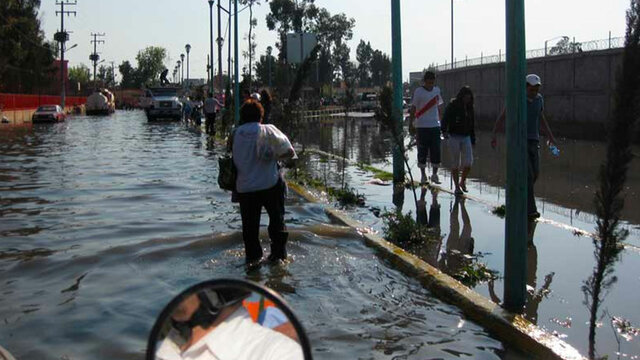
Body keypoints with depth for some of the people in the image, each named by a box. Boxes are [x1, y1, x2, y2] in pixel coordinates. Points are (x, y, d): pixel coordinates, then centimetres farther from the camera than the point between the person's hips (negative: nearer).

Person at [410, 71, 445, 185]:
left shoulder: (437, 90, 10)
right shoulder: (418, 92, -5)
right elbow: (412, 109, -5)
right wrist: (412, 124, -10)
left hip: (435, 126, 4)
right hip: (422, 126, -3)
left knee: (436, 151, 1)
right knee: (422, 152, 3)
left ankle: (435, 174, 12)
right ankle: (423, 175, 13)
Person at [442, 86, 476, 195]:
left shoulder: (469, 107, 10)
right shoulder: (452, 105, -6)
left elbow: (472, 125, 16)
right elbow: (445, 119, -16)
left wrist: (473, 140, 14)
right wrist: (444, 131, -34)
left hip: (466, 137, 4)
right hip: (454, 137, -4)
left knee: (468, 162, -6)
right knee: (455, 163, 0)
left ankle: (462, 181, 19)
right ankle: (457, 187, 11)